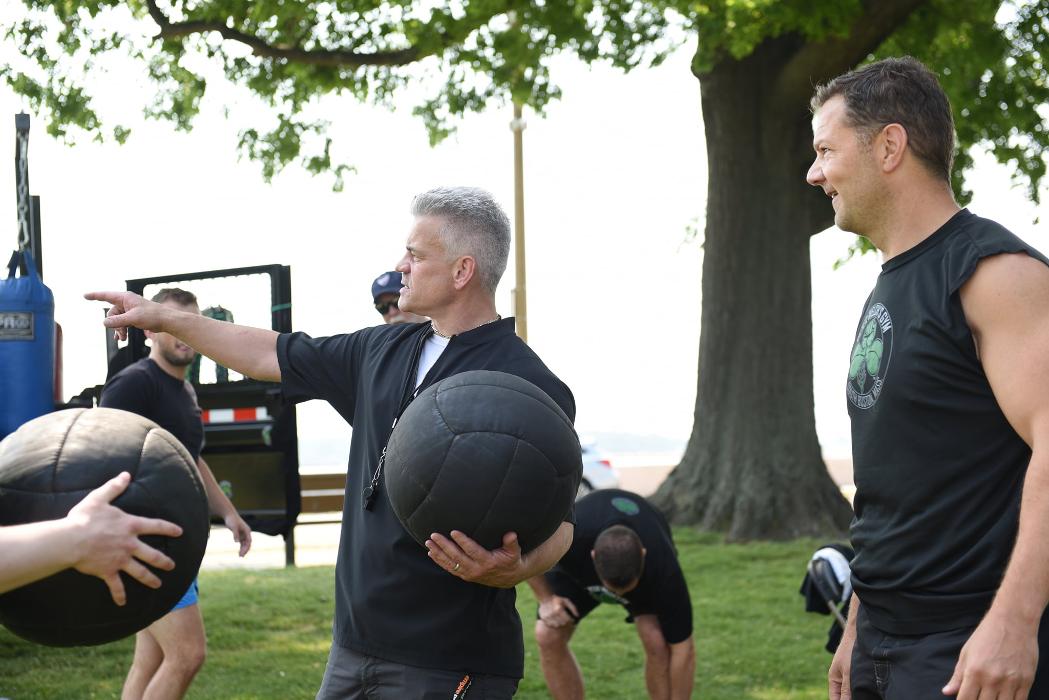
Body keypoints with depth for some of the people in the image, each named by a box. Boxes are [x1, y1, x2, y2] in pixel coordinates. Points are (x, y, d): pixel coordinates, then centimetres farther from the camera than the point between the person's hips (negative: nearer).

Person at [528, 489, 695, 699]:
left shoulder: (664, 569, -42)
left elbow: (682, 649, -31)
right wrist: (546, 599, -20)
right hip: (577, 565, 1)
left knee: (657, 642, -25)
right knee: (549, 637, -17)